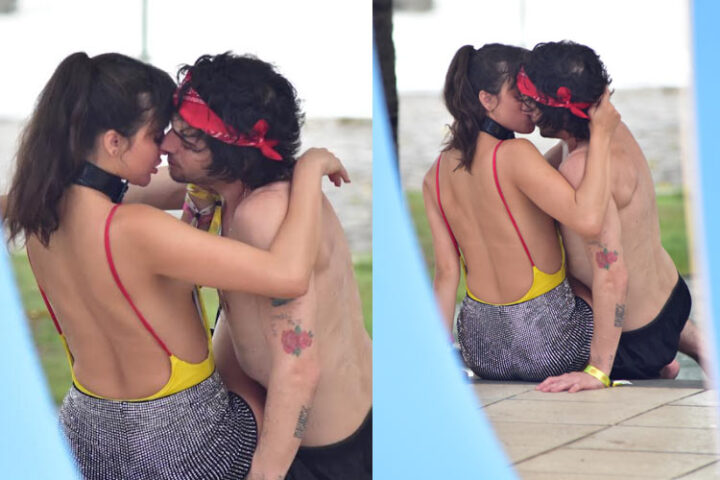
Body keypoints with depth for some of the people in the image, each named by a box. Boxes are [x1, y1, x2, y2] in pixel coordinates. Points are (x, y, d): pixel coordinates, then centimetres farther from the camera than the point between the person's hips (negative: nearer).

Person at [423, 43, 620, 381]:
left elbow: (445, 274, 1)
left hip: (479, 349, 6)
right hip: (547, 341, -6)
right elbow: (587, 219, -33)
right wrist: (600, 134, -24)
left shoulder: (435, 177, 0)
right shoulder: (514, 155, -21)